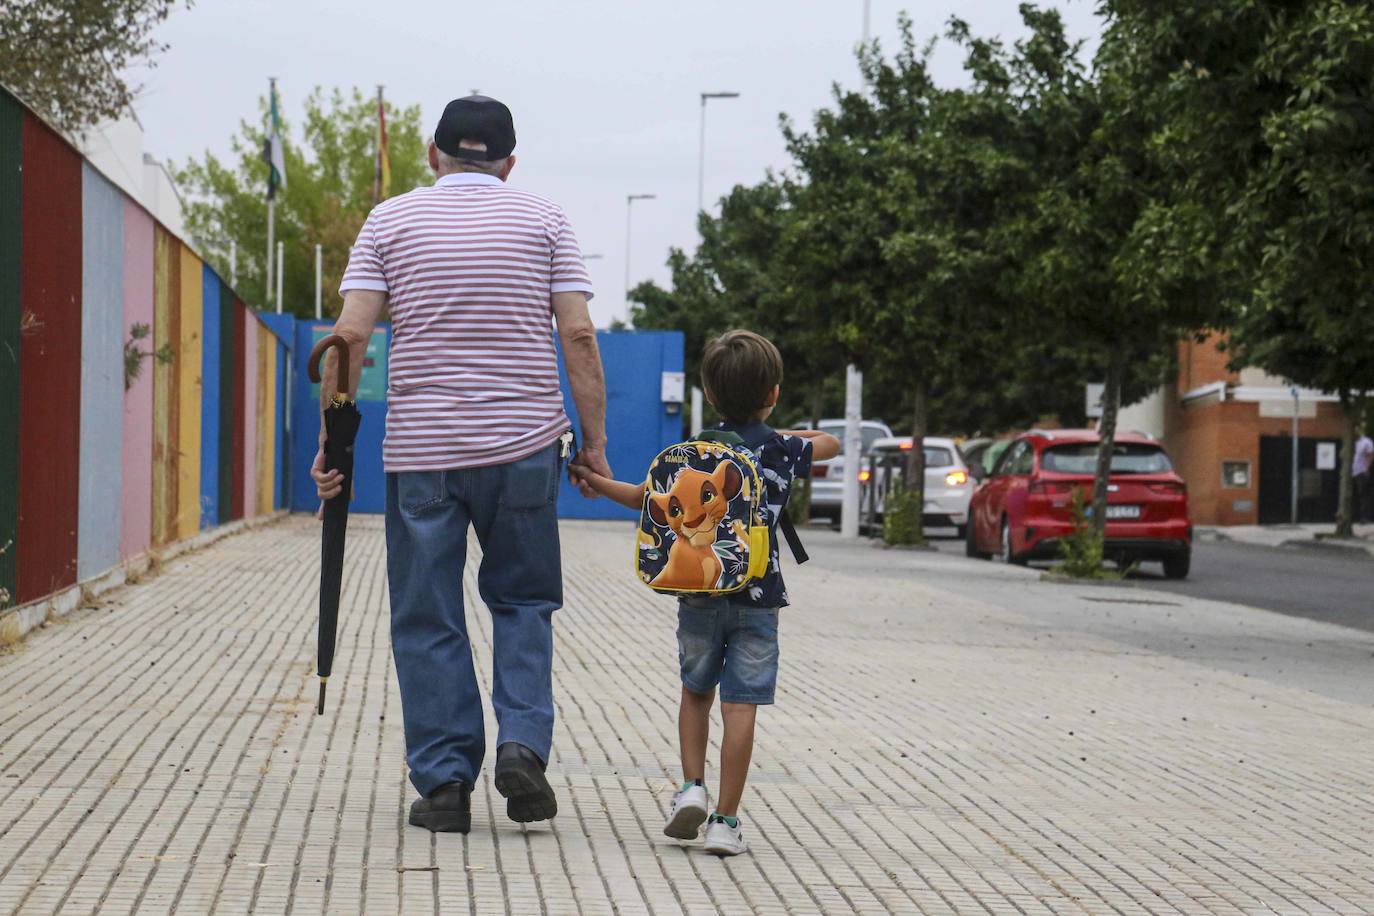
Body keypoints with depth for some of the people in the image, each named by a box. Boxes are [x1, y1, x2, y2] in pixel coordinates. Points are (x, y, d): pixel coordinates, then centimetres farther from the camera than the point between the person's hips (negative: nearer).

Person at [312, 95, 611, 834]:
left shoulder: (390, 221, 5)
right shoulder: (543, 220, 6)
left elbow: (350, 335, -3)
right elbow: (578, 337, -2)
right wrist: (595, 443, 2)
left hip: (420, 451, 0)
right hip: (523, 444, 1)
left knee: (428, 619, 7)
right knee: (521, 601, 15)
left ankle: (444, 780, 7)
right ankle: (523, 743, -3)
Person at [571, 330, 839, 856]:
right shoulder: (784, 451, 2)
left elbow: (644, 498, 6)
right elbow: (830, 444, 23)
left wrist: (594, 481, 20)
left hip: (700, 592, 1)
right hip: (758, 598, -1)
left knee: (696, 692, 21)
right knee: (741, 706, -2)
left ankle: (692, 787, 8)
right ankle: (725, 820, -4)